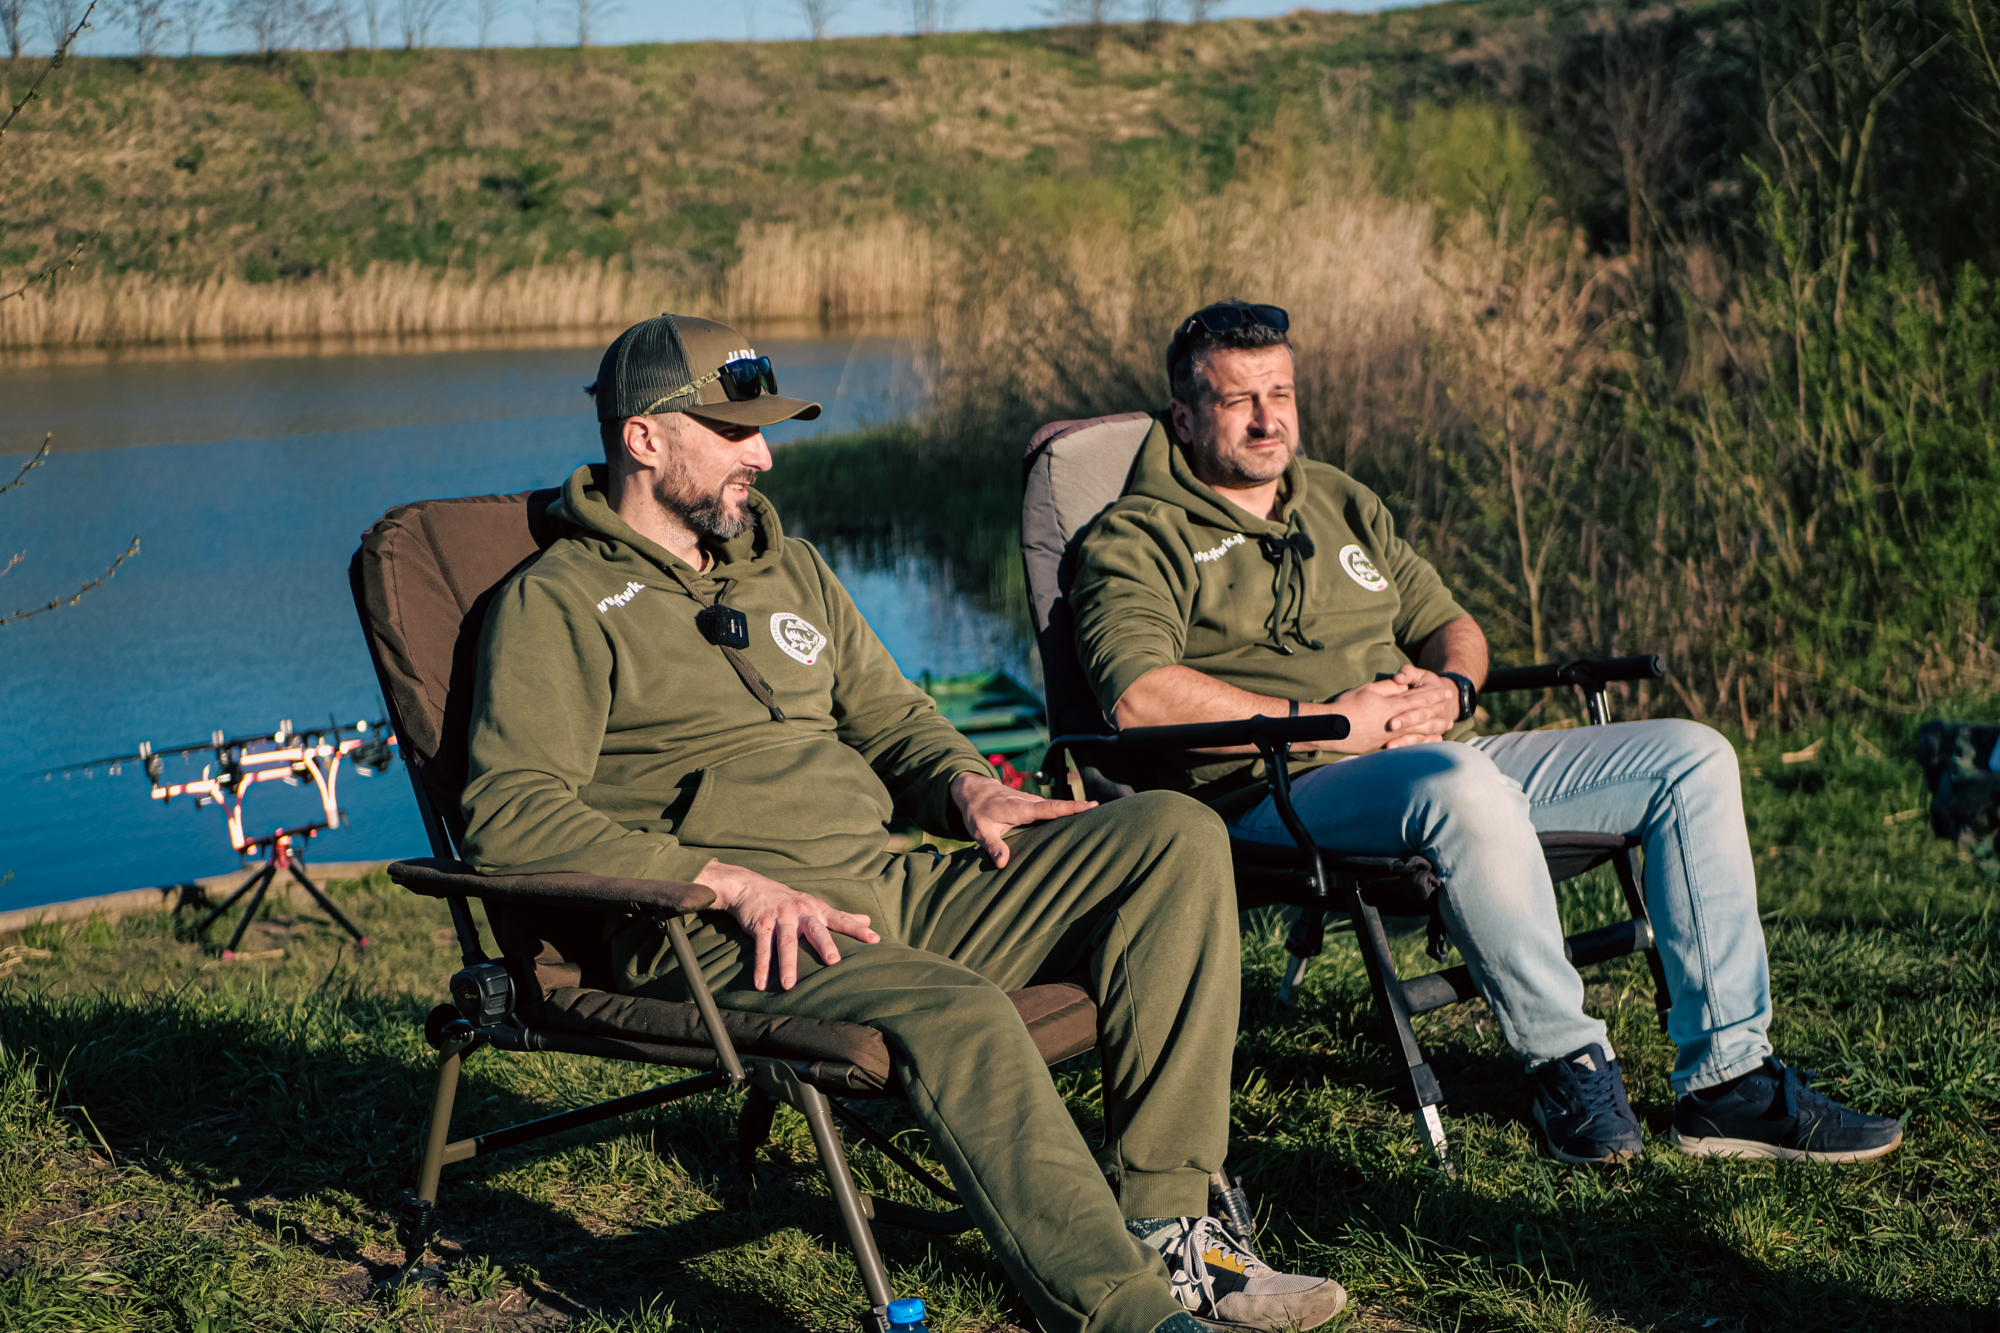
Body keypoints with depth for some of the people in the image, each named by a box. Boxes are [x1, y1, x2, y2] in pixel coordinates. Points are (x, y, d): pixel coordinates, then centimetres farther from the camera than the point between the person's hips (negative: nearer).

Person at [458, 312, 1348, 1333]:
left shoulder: (789, 569, 25)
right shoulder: (556, 604, 2)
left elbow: (889, 714, 32)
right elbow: (508, 818, -11)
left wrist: (964, 785, 6)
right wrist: (731, 882, -21)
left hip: (888, 886, 8)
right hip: (721, 939, -7)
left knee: (1176, 837, -9)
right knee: (956, 1012, -37)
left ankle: (1161, 1221, -16)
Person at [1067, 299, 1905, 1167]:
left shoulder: (1342, 503, 26)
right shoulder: (1139, 537, 2)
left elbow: (1449, 624, 26)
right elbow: (1138, 693, -15)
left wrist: (1451, 687, 0)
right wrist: (1318, 720, -17)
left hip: (1442, 753, 8)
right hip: (1280, 793, -7)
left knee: (1692, 759, -5)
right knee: (1463, 787, -40)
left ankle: (1726, 1078, -7)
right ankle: (1565, 1061, -21)